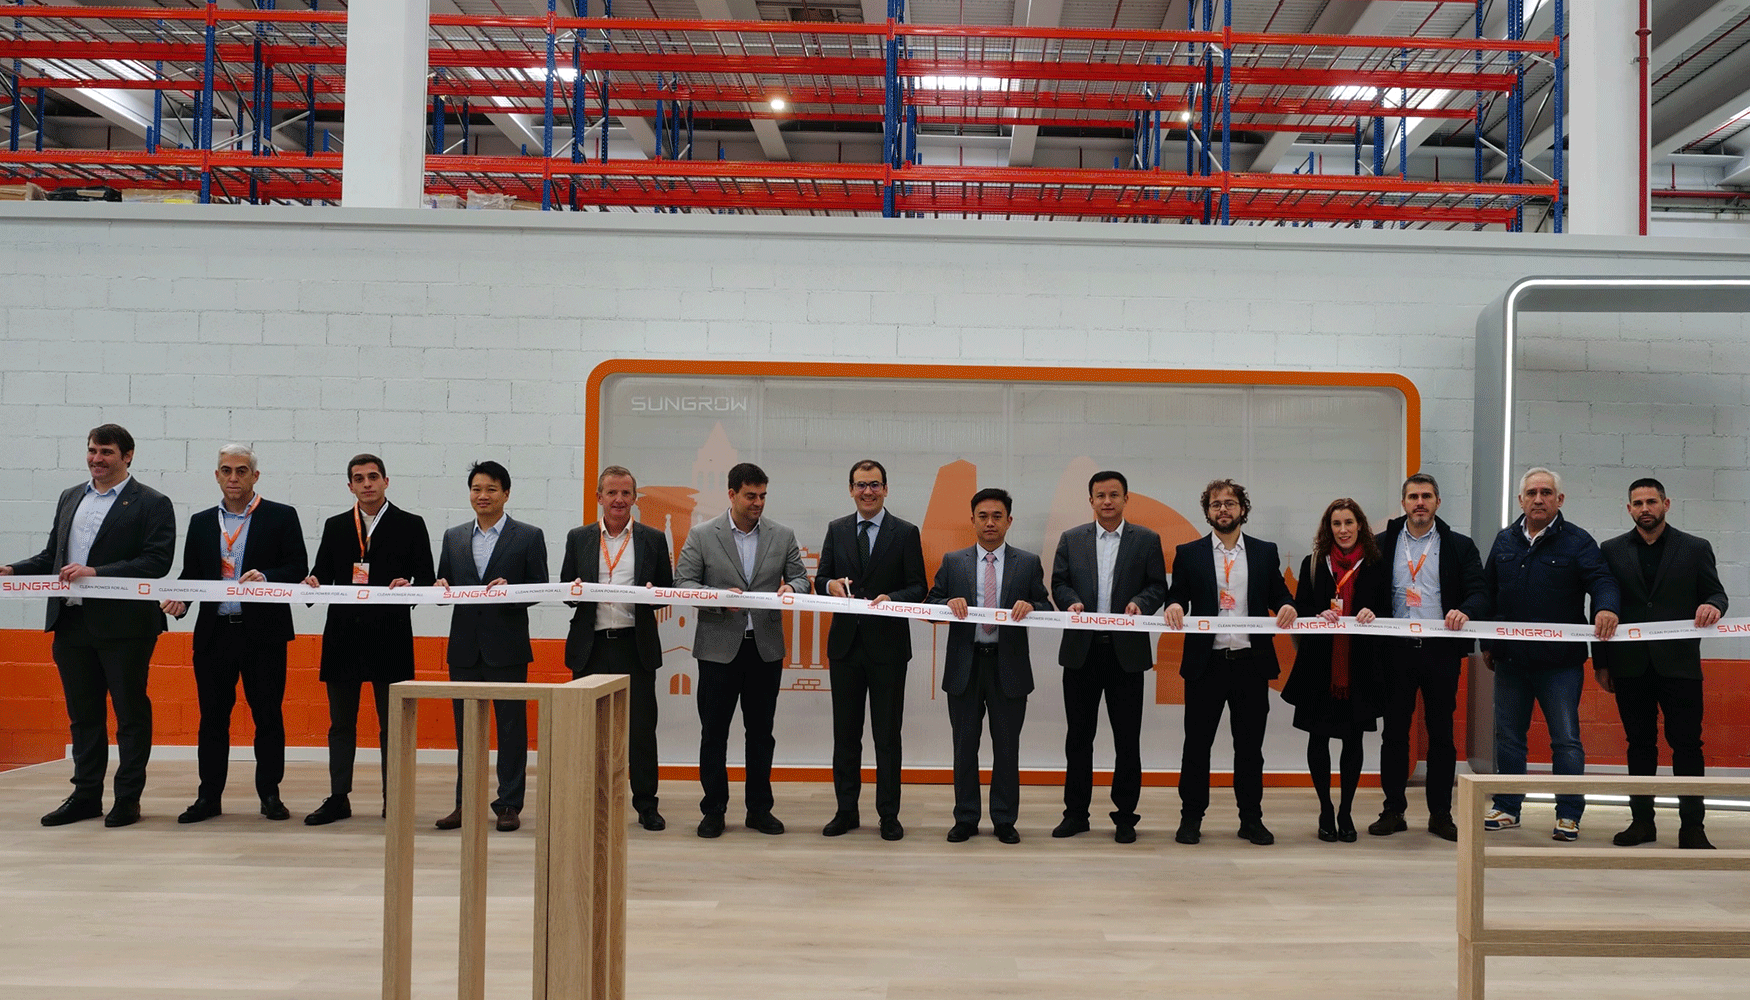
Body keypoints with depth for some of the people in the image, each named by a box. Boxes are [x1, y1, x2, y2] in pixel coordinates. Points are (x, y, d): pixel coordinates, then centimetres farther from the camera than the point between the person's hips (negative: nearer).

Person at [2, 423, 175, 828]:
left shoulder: (151, 504, -5)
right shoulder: (70, 498, 16)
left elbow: (156, 562, -15)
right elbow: (51, 555, 20)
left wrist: (96, 573, -21)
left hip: (124, 625, -6)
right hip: (72, 623, 6)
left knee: (130, 712, 3)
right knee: (83, 714, 13)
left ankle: (128, 799, 11)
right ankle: (86, 796, 22)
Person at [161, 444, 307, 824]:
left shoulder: (281, 517, 2)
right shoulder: (201, 522, 13)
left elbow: (299, 567, -2)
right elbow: (190, 574, 13)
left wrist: (266, 577, -20)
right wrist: (180, 600, -7)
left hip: (263, 632, -3)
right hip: (214, 632, 3)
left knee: (268, 716, 3)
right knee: (212, 717, 7)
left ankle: (270, 795, 12)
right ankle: (209, 797, 16)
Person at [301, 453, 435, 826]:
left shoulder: (411, 525, 4)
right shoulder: (335, 527, 12)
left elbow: (427, 578, 2)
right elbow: (322, 573, 12)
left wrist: (408, 586, -19)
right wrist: (314, 582, -10)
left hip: (390, 637, -3)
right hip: (343, 636, 3)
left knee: (391, 725, 3)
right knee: (341, 723, 9)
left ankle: (394, 801, 11)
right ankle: (338, 798, 17)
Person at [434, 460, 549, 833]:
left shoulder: (529, 536, 2)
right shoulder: (453, 537, 13)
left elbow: (540, 589, -1)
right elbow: (444, 585, 15)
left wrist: (509, 590, -19)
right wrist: (441, 588, -8)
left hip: (507, 646, -3)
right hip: (464, 646, 4)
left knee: (511, 726, 1)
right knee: (465, 727, 9)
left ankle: (509, 805, 9)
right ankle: (466, 802, 18)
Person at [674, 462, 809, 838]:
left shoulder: (782, 536, 6)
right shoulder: (702, 535, -1)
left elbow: (800, 577, 9)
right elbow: (683, 583, -3)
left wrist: (791, 588, -15)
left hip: (766, 648, 2)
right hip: (719, 647, -2)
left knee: (761, 731, 10)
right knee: (714, 731, 4)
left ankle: (759, 808, 20)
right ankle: (713, 810, 14)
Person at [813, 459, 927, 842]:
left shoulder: (906, 533, 0)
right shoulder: (837, 529, 9)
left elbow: (918, 588, -2)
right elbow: (820, 579, 10)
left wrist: (891, 598, -20)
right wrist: (831, 584, -12)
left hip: (887, 645, -3)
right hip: (846, 643, 3)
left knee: (887, 734, 4)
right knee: (845, 733, 10)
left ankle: (888, 814, 13)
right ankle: (846, 810, 20)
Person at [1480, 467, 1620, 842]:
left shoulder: (1577, 541, -2)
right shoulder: (1505, 540, 10)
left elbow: (1601, 581, -12)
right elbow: (1487, 593, 14)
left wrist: (1606, 608, -35)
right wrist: (1486, 643, 12)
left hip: (1560, 661, -4)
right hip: (1510, 659, 4)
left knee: (1566, 740, 1)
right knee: (1508, 736, 10)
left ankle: (1568, 814, 10)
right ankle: (1506, 808, 21)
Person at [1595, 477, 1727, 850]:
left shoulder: (1696, 548, 6)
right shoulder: (1612, 551, 8)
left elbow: (1715, 593, 6)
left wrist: (1712, 606, -20)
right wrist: (1601, 662, 4)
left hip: (1679, 664, -1)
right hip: (1631, 665, 1)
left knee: (1687, 745, -1)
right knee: (1639, 745, 8)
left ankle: (1692, 826, 4)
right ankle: (1642, 821, 14)